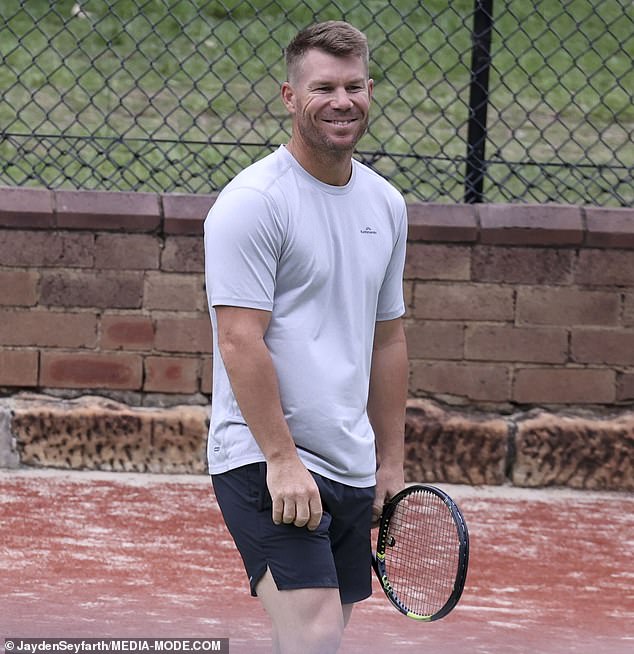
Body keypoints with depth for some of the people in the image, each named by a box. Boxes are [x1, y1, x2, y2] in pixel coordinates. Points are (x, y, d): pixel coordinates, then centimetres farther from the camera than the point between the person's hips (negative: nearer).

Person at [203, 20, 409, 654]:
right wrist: (282, 459, -19)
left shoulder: (385, 204, 13)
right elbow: (240, 340, -15)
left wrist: (391, 462, 18)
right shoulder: (254, 200, -10)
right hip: (267, 460, -7)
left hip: (351, 471, 7)